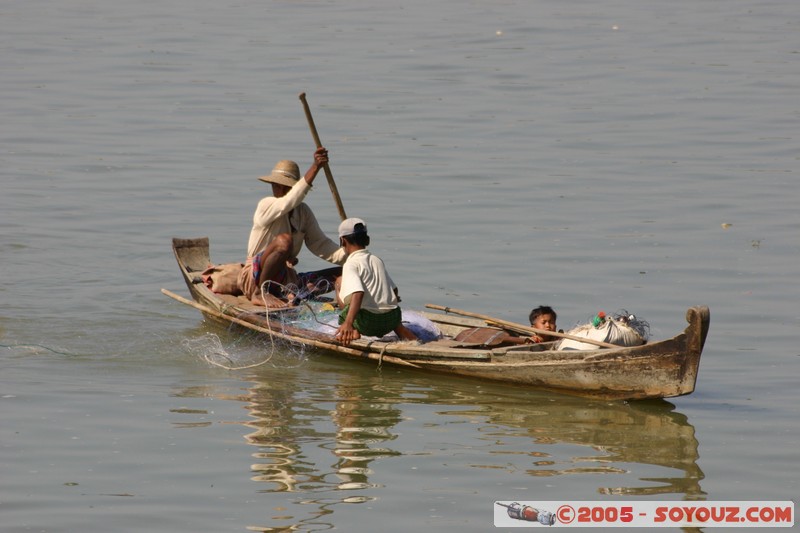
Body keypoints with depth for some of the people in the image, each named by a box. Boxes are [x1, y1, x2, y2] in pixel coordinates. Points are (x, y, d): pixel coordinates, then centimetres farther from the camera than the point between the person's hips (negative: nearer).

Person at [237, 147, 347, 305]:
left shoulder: (303, 212, 11)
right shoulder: (266, 205, -9)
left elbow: (319, 244, 7)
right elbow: (288, 203, -30)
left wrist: (347, 256, -12)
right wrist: (315, 167, -37)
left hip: (286, 280, 7)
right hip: (255, 277, -7)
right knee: (284, 240, -35)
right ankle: (259, 293, -23)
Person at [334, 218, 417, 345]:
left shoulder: (351, 264, -7)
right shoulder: (377, 260, 14)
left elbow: (358, 293, -24)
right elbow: (394, 290, 21)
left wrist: (348, 323, -34)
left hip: (369, 323, -6)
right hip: (392, 320, 6)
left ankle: (353, 331, -1)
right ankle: (400, 329, 18)